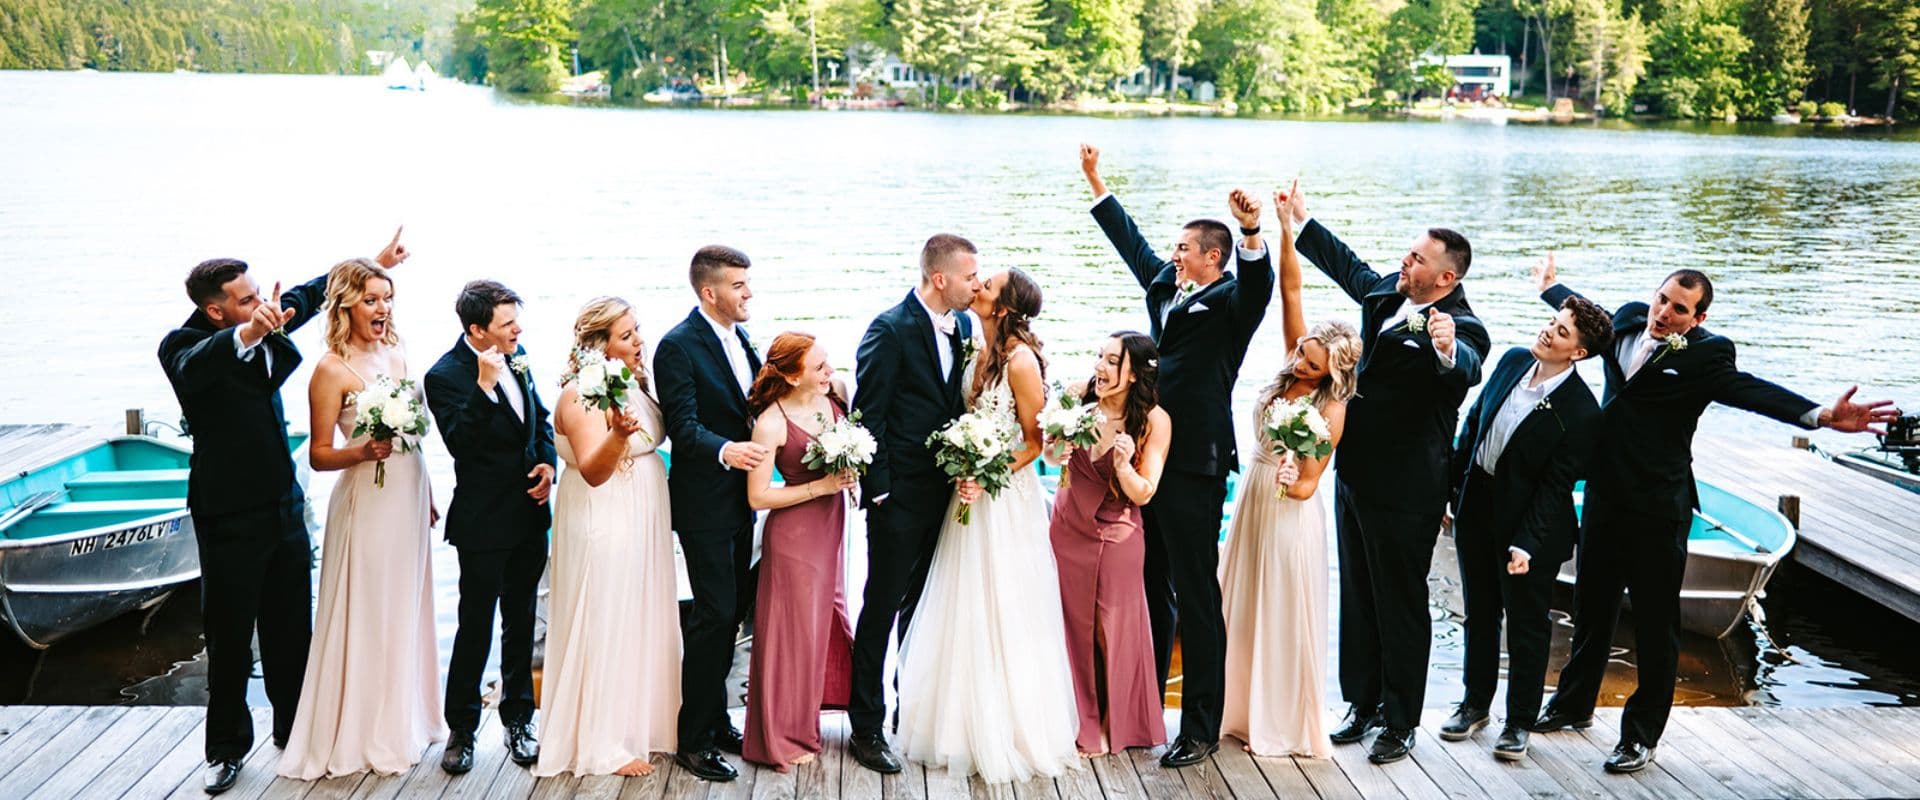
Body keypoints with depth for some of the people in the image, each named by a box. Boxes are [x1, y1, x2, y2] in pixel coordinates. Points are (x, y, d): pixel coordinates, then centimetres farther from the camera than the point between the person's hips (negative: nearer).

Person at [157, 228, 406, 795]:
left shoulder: (264, 329, 3)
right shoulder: (184, 344, -16)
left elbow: (310, 295, 20)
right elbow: (194, 368, -40)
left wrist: (374, 264, 24)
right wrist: (247, 334, -58)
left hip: (283, 508, 6)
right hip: (230, 518, -6)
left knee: (291, 631, 16)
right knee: (229, 637, 6)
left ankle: (295, 730, 32)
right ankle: (227, 747, 21)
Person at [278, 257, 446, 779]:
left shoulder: (397, 354, 8)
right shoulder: (332, 370, -11)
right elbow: (319, 455, -10)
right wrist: (363, 452, -28)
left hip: (409, 496, 7)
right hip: (367, 502, -7)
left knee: (407, 609, 15)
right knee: (367, 614, 1)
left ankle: (407, 721, 29)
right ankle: (363, 733, 14)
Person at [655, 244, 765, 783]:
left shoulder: (738, 339, 11)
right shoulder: (678, 345, -15)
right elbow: (684, 426, -23)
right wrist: (726, 450, -40)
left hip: (739, 501, 8)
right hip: (704, 503, -8)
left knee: (732, 612, 15)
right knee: (715, 614, -7)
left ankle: (716, 721, 28)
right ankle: (693, 741, 3)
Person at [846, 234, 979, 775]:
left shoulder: (962, 326, 6)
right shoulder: (890, 330, -14)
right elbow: (868, 415, -13)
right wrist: (877, 489, -14)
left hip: (946, 488, 7)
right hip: (900, 494, -6)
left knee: (925, 606, 17)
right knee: (882, 609, 2)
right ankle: (867, 729, 12)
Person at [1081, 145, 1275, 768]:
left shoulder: (1230, 301, -6)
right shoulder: (1164, 285, 14)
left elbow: (1259, 283, -26)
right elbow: (1131, 241, 25)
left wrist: (1252, 234, -45)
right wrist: (1095, 181, 27)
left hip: (1195, 468, -8)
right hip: (1151, 457, 8)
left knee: (1196, 597, -4)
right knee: (1151, 588, 17)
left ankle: (1201, 729, 2)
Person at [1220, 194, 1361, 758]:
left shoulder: (1331, 409, -16)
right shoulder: (1292, 367, -2)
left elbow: (1307, 484, -13)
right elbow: (1290, 290, -8)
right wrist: (1285, 228, -15)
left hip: (1291, 514, -7)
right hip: (1253, 502, 7)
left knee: (1285, 615, 2)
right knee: (1244, 610, 13)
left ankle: (1288, 728, 15)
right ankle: (1247, 712, 26)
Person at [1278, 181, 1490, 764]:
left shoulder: (1460, 328, -19)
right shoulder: (1387, 296, 5)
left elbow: (1468, 370, -40)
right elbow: (1346, 264, 23)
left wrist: (1447, 350, -62)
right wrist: (1301, 219, 30)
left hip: (1404, 491, -9)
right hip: (1355, 476, 9)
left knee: (1400, 604, 3)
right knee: (1357, 597, 17)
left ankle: (1400, 722, 15)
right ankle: (1364, 704, 30)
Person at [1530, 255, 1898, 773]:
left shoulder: (1706, 353, -13)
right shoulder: (1628, 320, 5)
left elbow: (1749, 390, -28)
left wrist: (1820, 415, -45)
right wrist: (1548, 288, 43)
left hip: (1657, 507, -6)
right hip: (1604, 495, 6)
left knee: (1656, 622, 4)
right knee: (1591, 606, 20)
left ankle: (1642, 734, 15)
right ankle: (1574, 704, 37)